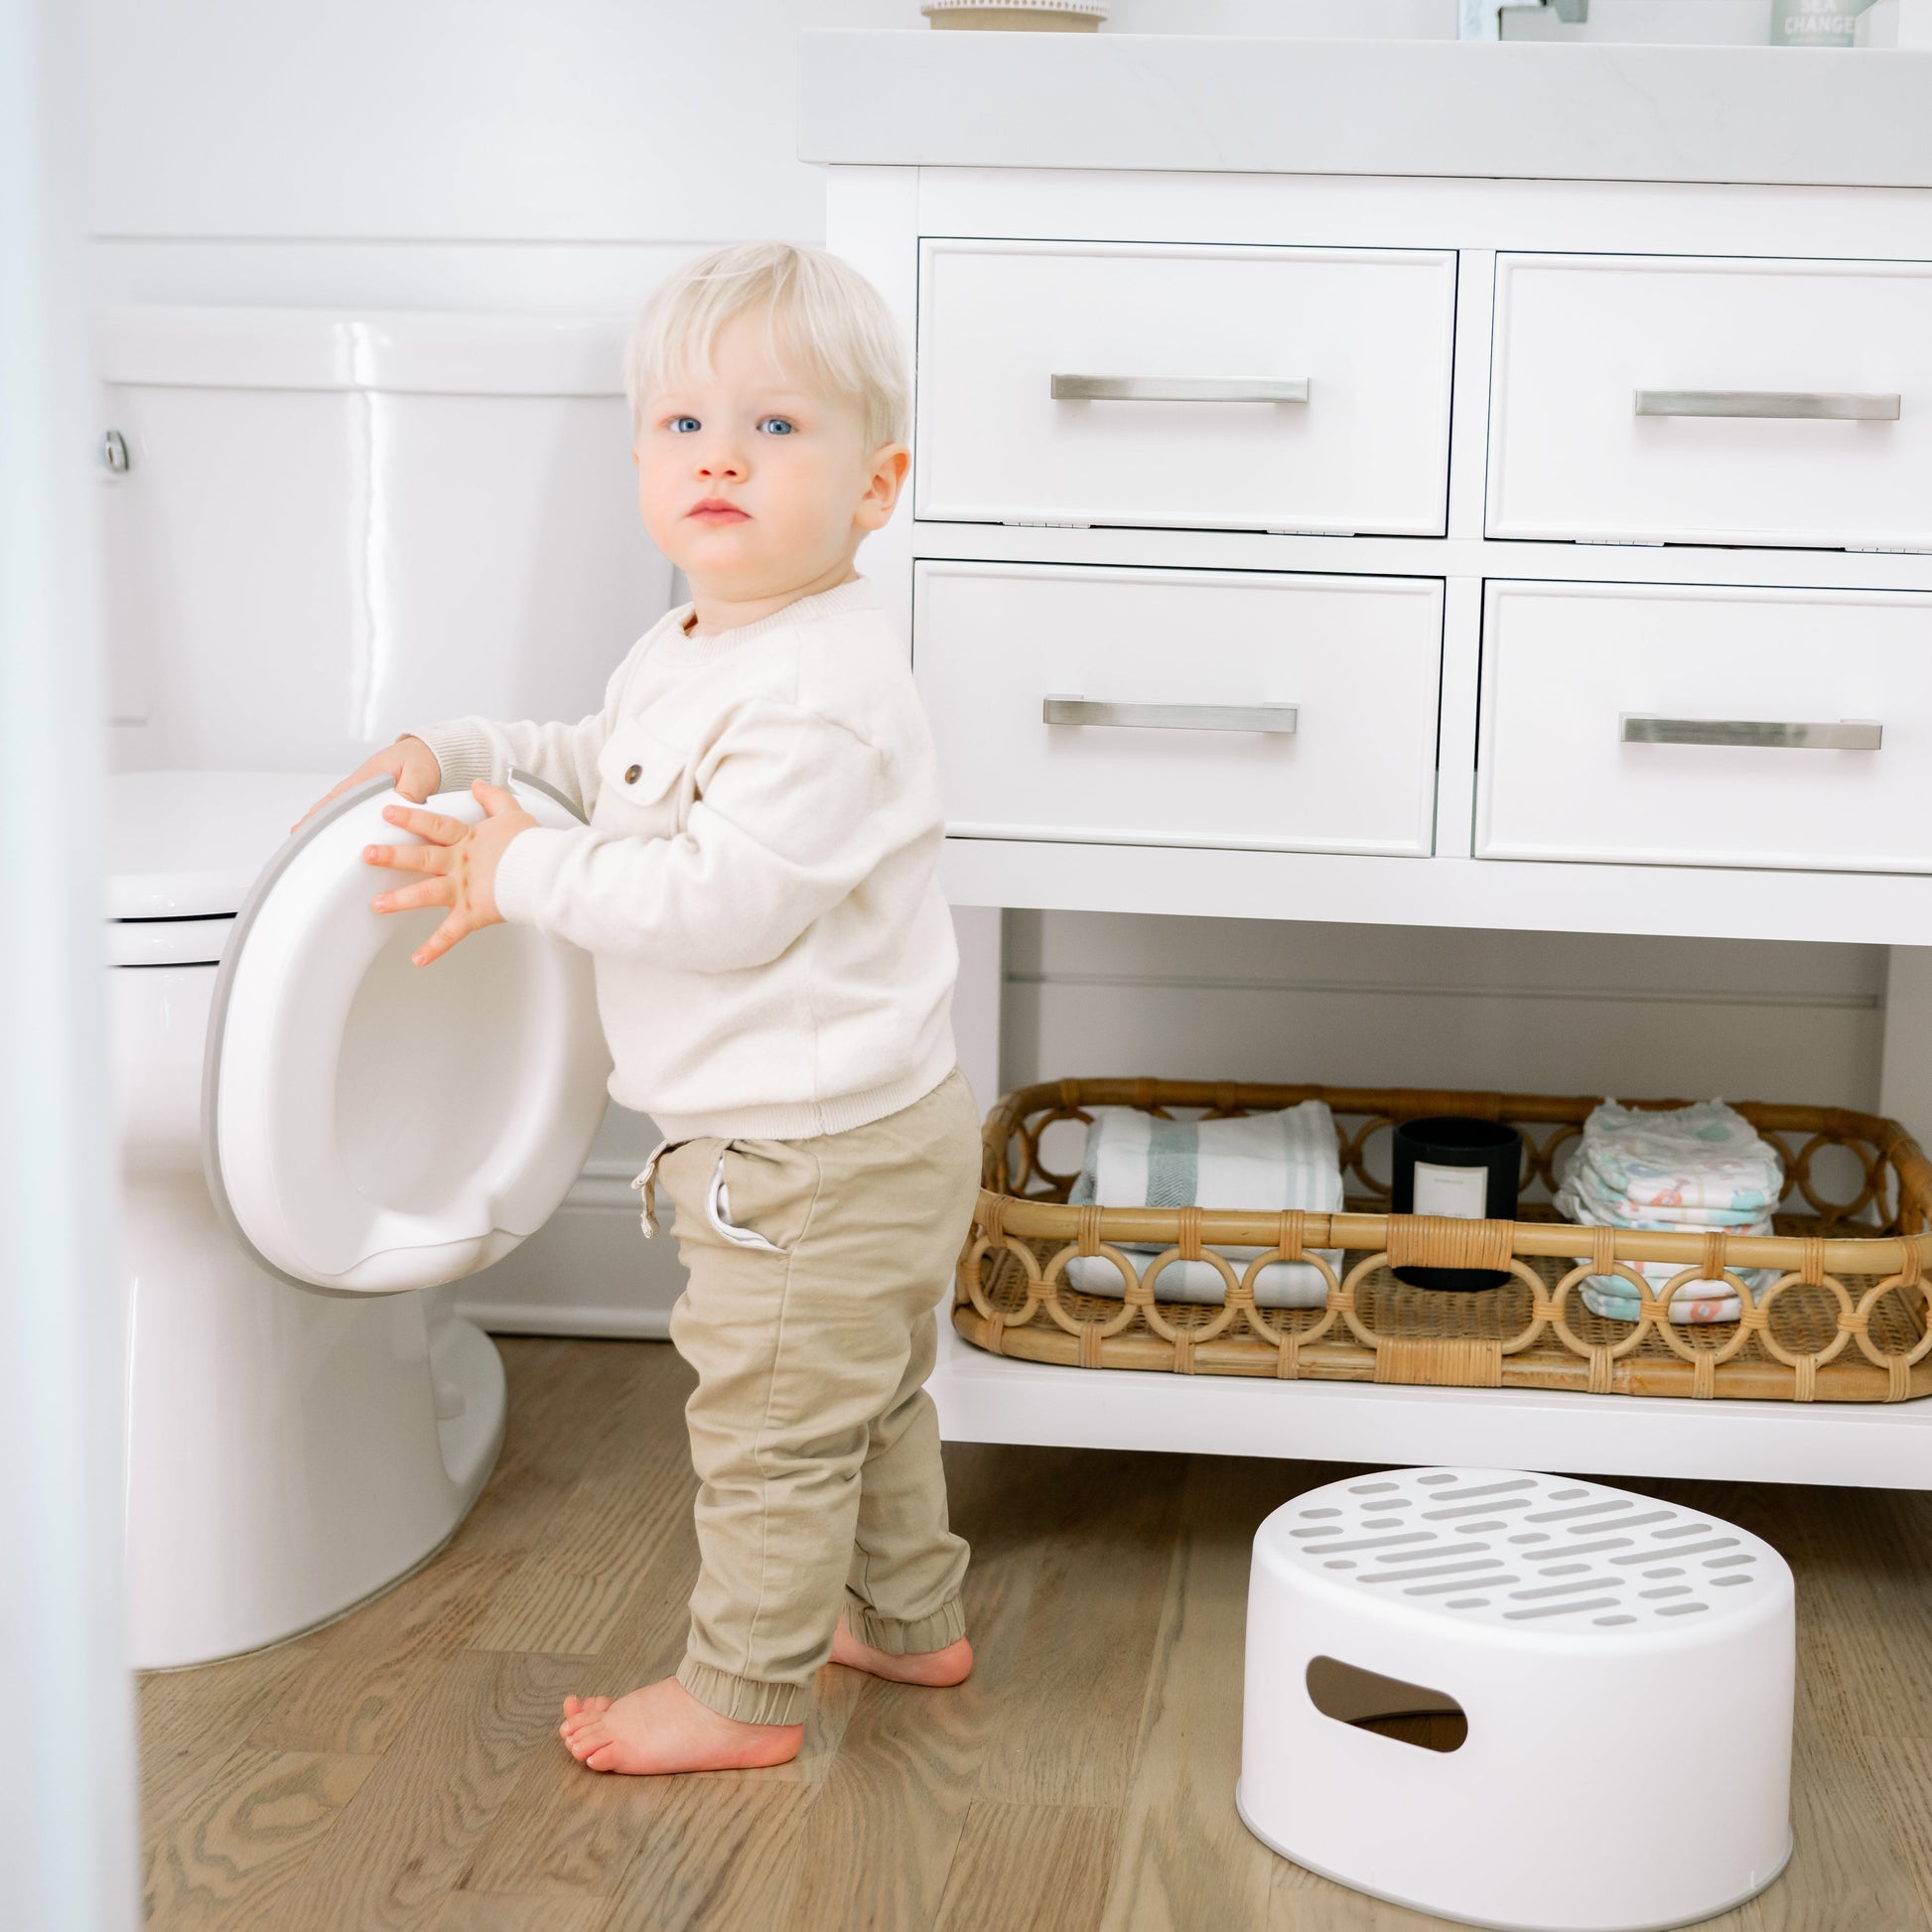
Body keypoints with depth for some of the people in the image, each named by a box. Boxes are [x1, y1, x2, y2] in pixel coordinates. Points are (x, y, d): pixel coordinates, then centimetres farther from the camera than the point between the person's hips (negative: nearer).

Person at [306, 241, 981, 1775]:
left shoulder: (823, 693, -27)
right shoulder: (684, 656, 7)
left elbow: (724, 901, -31)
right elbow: (597, 765, 24)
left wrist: (524, 873, -22)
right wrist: (454, 756, 8)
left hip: (817, 1155, -10)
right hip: (856, 1135, 10)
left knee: (771, 1423, 6)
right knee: (868, 1400, 25)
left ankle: (745, 1692, 23)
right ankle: (911, 1620, 43)